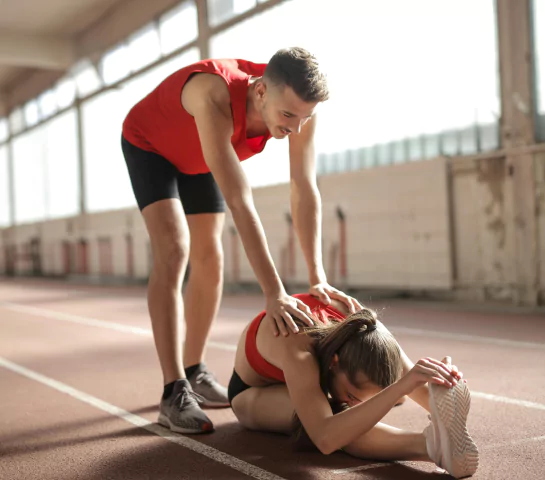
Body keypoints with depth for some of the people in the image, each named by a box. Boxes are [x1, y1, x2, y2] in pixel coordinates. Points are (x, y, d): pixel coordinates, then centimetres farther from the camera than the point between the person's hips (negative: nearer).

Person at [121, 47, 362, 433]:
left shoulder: (298, 104, -28)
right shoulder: (215, 99, -46)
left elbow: (305, 191, -27)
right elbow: (240, 202, -50)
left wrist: (318, 279, -33)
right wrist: (274, 293, -51)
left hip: (197, 156, 6)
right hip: (148, 145, -6)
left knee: (209, 261, 3)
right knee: (174, 252, -22)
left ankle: (195, 373, 19)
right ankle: (174, 393, -19)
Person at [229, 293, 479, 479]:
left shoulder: (364, 330, -34)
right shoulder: (298, 353, -50)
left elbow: (422, 391, -32)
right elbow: (325, 439, -65)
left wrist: (440, 385, -57)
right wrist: (401, 386, -73)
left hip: (305, 380, 8)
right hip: (253, 393, -8)